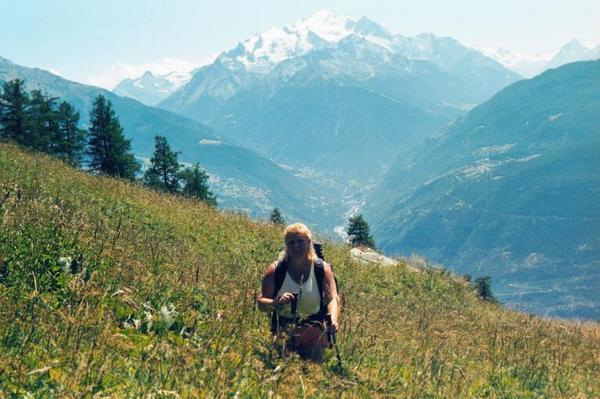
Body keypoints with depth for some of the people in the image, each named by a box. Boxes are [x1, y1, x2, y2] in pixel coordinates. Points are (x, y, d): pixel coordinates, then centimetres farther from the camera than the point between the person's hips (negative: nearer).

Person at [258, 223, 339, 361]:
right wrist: (276, 303, -25)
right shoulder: (276, 270, -1)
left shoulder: (322, 269, -1)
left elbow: (333, 299, -12)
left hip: (313, 327, 0)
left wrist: (334, 320, -33)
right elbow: (261, 302, -2)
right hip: (283, 328, 1)